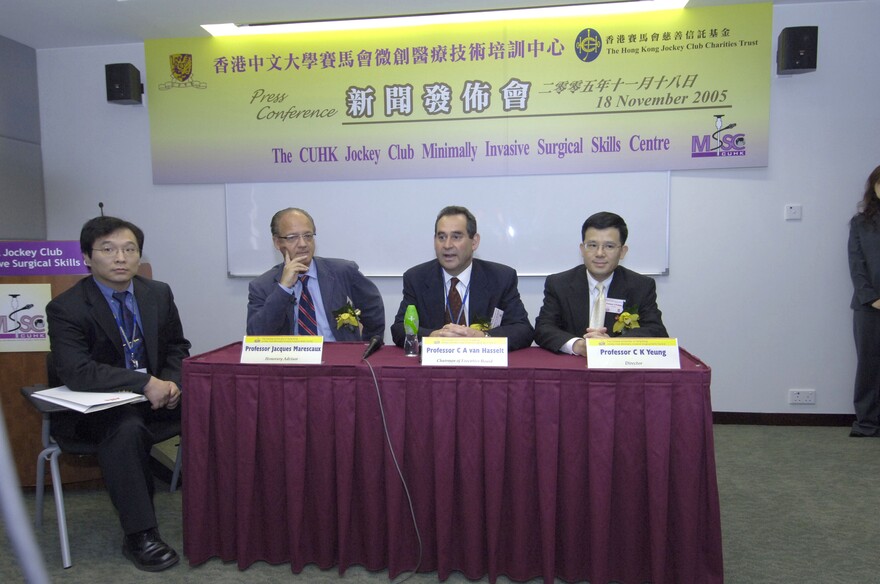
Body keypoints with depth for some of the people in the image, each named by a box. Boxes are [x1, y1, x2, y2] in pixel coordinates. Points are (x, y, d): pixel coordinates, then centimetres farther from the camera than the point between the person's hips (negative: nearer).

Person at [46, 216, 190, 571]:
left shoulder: (159, 294, 3)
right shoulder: (66, 308, -11)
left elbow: (178, 348, 10)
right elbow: (75, 372, -23)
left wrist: (171, 381, -12)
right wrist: (144, 382, -33)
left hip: (156, 393, 5)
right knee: (127, 429, -36)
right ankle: (139, 536, -22)